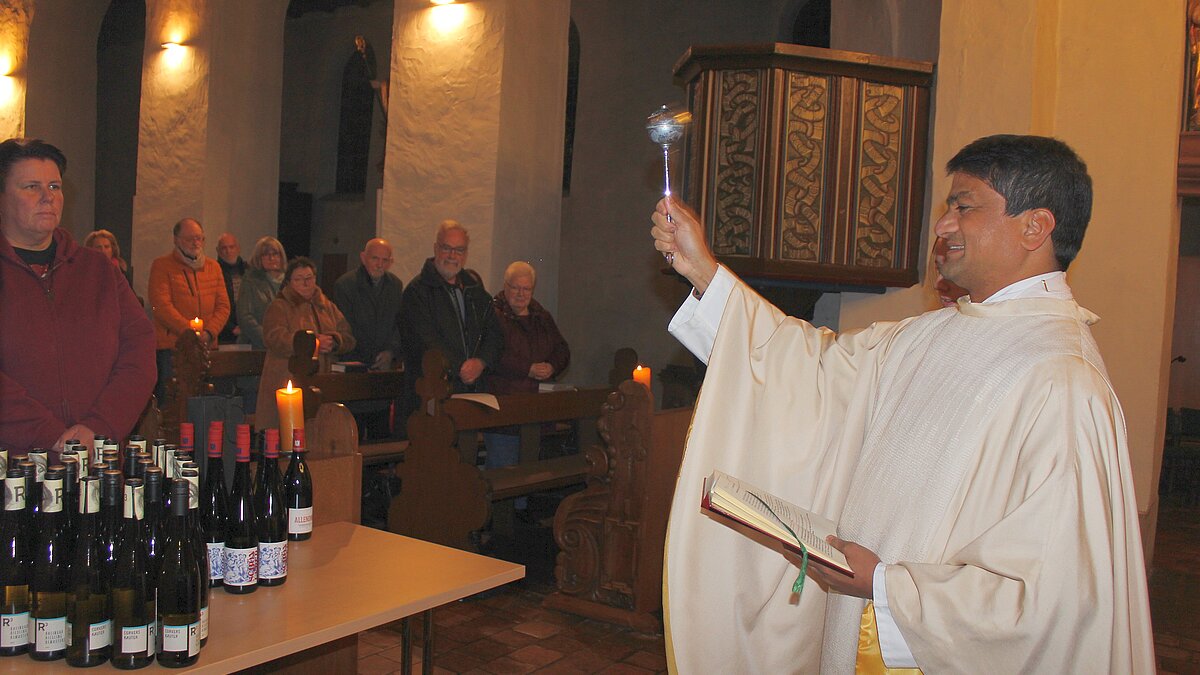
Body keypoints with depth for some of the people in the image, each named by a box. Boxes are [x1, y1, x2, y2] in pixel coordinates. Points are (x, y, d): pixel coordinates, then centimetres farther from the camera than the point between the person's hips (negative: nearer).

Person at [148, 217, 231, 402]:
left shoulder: (213, 267, 15)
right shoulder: (162, 266, 2)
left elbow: (223, 305, 11)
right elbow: (161, 306, -8)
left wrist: (209, 333, -7)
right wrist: (190, 331, -15)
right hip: (171, 347, -4)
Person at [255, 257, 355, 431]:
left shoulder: (328, 307, 20)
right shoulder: (278, 307, 5)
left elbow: (349, 338, 12)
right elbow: (275, 339, -13)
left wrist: (334, 342, -12)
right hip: (286, 384, -4)